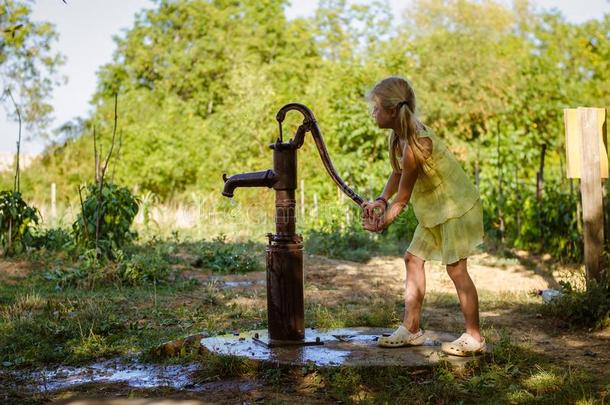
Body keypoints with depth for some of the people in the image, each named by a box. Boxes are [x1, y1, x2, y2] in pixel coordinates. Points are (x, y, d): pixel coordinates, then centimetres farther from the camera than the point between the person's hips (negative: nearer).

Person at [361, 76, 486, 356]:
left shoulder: (414, 145, -28)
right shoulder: (398, 136, -1)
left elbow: (402, 198, -20)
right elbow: (397, 173, 9)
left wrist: (382, 223, -8)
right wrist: (380, 201, -6)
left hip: (456, 207, -10)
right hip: (435, 209, 10)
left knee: (456, 268, -5)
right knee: (413, 257, 9)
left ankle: (474, 337, 8)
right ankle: (411, 329, 15)